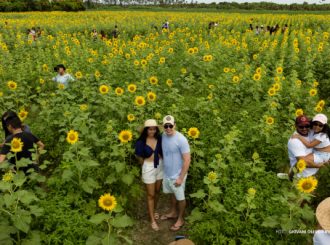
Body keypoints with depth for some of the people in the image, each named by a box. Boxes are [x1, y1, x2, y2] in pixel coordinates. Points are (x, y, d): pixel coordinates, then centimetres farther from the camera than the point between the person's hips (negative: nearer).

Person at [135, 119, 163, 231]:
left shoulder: (160, 138, -9)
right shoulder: (141, 142, -16)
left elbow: (164, 152, 5)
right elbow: (140, 158, -4)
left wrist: (160, 160, 6)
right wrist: (147, 166, 7)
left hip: (160, 166, 4)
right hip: (148, 168, -3)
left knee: (157, 191, 20)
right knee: (151, 194, 6)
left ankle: (154, 211, 44)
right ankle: (153, 220, 19)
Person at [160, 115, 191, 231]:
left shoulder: (181, 139, -25)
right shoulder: (163, 136, -5)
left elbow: (187, 160, -22)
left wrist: (181, 177, -21)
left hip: (177, 175, -6)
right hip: (166, 173, 6)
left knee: (180, 198, 14)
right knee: (172, 194, 26)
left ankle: (180, 219, 34)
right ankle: (173, 213, 48)